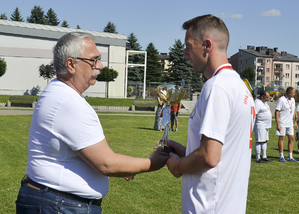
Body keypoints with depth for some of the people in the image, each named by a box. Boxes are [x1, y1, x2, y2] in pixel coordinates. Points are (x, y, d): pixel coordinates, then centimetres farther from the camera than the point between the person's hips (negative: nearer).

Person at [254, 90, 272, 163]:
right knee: (259, 141, -8)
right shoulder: (257, 103, -17)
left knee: (265, 141, 15)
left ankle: (264, 157, 23)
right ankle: (258, 159, -6)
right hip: (260, 126, -11)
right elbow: (253, 115, -22)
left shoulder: (264, 102, 16)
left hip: (266, 125, 11)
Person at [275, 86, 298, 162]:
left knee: (291, 138, 6)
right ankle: (281, 157, 6)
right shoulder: (281, 100, -13)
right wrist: (278, 124, -19)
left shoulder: (292, 100, 11)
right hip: (282, 123, -7)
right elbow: (276, 112, -15)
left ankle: (290, 157, 14)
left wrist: (295, 122, 16)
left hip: (290, 123, 7)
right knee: (281, 138, -1)